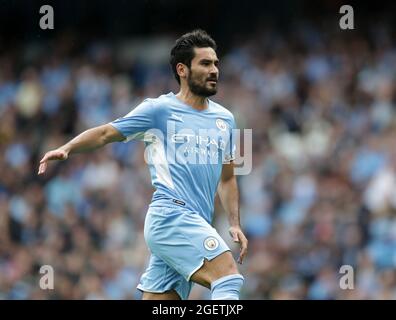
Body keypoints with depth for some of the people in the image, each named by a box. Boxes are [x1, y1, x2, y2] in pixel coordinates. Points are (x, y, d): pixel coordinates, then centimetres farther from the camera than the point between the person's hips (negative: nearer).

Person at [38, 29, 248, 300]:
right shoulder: (160, 110, 1)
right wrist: (66, 149, -14)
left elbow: (227, 179, 26)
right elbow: (106, 133, 2)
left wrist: (235, 224, 15)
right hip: (171, 214, -7)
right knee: (229, 279, -24)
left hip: (196, 228, 7)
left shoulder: (225, 119, 20)